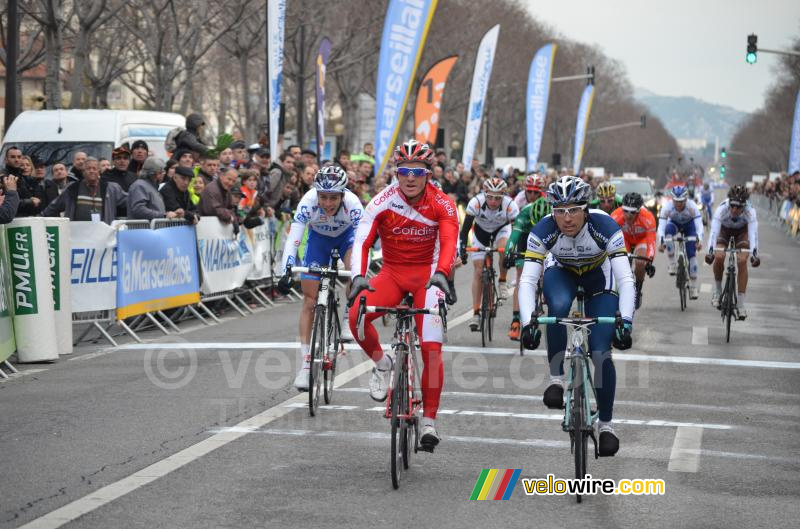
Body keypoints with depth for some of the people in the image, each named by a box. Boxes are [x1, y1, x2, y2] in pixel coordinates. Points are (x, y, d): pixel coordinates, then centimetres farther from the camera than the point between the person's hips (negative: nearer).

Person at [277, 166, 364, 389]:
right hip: (318, 238, 1)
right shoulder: (308, 202, -36)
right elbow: (293, 238, -40)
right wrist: (286, 272, -53)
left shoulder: (352, 205, -37)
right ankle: (305, 364, 1)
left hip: (346, 235, -1)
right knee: (309, 301, -5)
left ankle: (348, 320, -7)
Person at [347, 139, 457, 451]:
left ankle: (429, 420, 0)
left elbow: (449, 242, -25)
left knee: (431, 349, -12)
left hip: (426, 275, -1)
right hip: (392, 273, 1)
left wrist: (441, 273, -45)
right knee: (356, 315, -29)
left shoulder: (442, 205, -11)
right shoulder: (383, 202, -12)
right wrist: (358, 277, -38)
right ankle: (381, 364, -1)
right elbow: (362, 241, -20)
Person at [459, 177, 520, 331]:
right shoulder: (476, 203, -34)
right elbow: (465, 228, -30)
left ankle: (502, 282, -6)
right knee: (478, 271, -6)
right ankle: (476, 313, 0)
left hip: (502, 229, 0)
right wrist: (462, 247, -40)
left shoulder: (510, 205, -34)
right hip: (481, 231, 1)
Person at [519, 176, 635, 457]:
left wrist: (626, 321, -51)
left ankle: (606, 424, 7)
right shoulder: (543, 231, -31)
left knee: (600, 353, -12)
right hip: (561, 273, 1)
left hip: (599, 277, -1)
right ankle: (556, 378, -17)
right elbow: (527, 280, -34)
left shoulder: (605, 227, -34)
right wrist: (527, 323, -48)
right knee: (558, 306, -36)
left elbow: (626, 279, -37)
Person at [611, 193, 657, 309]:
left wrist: (649, 262, -50)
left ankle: (638, 291, 1)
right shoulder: (616, 216, -36)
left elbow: (651, 242, -38)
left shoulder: (648, 218, -38)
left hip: (642, 239, -2)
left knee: (640, 263, -25)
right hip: (624, 238, 2)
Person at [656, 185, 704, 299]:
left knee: (692, 254, -12)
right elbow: (661, 226, -37)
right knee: (668, 230, -36)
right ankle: (673, 264, -25)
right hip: (674, 223, 1)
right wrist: (661, 242, -54)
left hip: (689, 225, 0)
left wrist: (699, 240, -58)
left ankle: (693, 287, -2)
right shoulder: (667, 207, -33)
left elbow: (699, 226, -40)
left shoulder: (692, 206, -34)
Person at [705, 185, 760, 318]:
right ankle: (717, 290, 0)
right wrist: (710, 251, -55)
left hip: (741, 232, 0)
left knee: (742, 261, -19)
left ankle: (740, 304, -12)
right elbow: (714, 231, -42)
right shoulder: (722, 208, -36)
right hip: (724, 230, 0)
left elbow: (753, 233, -42)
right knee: (719, 257, -25)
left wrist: (754, 254, -56)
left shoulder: (750, 211, -35)